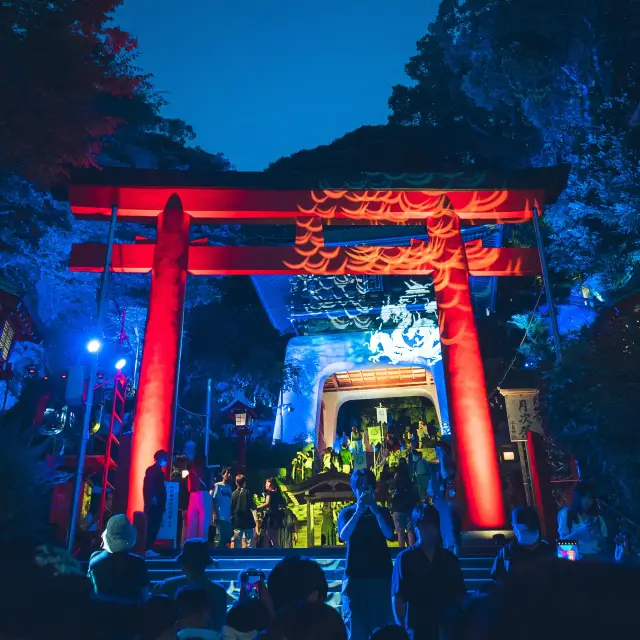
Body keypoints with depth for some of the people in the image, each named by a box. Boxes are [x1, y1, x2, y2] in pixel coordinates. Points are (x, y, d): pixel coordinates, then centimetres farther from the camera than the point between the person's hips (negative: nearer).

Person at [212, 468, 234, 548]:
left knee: (227, 537, 5)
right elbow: (213, 500, -6)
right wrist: (215, 514, -16)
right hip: (220, 517, -7)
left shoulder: (229, 488, 20)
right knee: (221, 537, -11)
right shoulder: (218, 485, 2)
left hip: (228, 518, 7)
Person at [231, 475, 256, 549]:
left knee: (237, 543, 6)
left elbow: (231, 508, 4)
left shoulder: (233, 493, 3)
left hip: (237, 521, 3)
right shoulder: (247, 492, -6)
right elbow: (251, 506, -10)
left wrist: (232, 520, 12)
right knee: (249, 543, 2)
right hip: (247, 520, -3)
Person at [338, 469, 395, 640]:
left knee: (383, 625, 2)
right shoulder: (347, 512, 6)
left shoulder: (382, 511, 7)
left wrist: (375, 510, -23)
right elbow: (343, 536, -12)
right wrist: (358, 512, -24)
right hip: (354, 576, 0)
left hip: (381, 575, 0)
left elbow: (389, 534, -11)